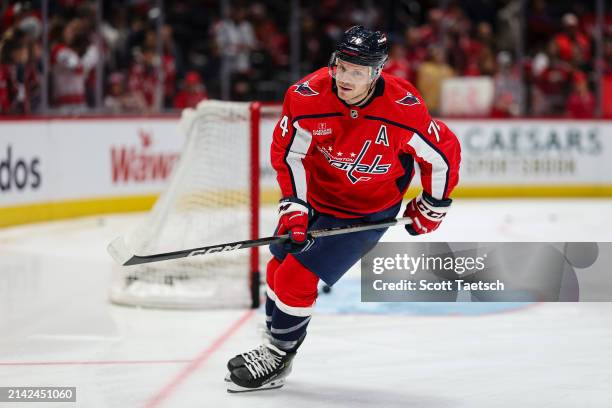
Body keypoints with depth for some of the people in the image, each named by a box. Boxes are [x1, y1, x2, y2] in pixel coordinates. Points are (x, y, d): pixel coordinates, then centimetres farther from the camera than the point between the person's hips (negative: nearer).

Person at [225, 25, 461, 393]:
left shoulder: (404, 110, -29)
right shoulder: (307, 96, -23)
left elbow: (444, 152, -13)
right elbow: (287, 151, -9)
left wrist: (432, 208, -1)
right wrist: (293, 207, -16)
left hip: (366, 214, -4)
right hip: (314, 196, 4)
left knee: (297, 277, -12)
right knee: (280, 265, 17)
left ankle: (277, 360, 8)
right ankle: (273, 345, 44)